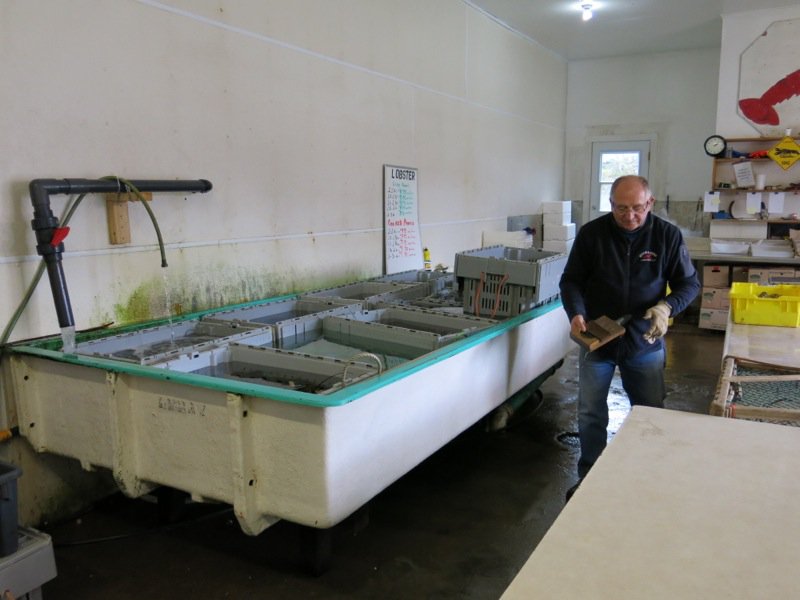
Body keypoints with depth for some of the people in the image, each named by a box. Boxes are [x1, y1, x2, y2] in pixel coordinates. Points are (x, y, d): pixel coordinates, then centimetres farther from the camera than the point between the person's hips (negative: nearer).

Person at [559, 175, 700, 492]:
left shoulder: (668, 235, -8)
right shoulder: (591, 233, -8)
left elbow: (689, 283, 0)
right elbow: (571, 280, -3)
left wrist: (667, 306, -20)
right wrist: (576, 313, -21)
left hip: (645, 342, 0)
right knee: (591, 413, 9)